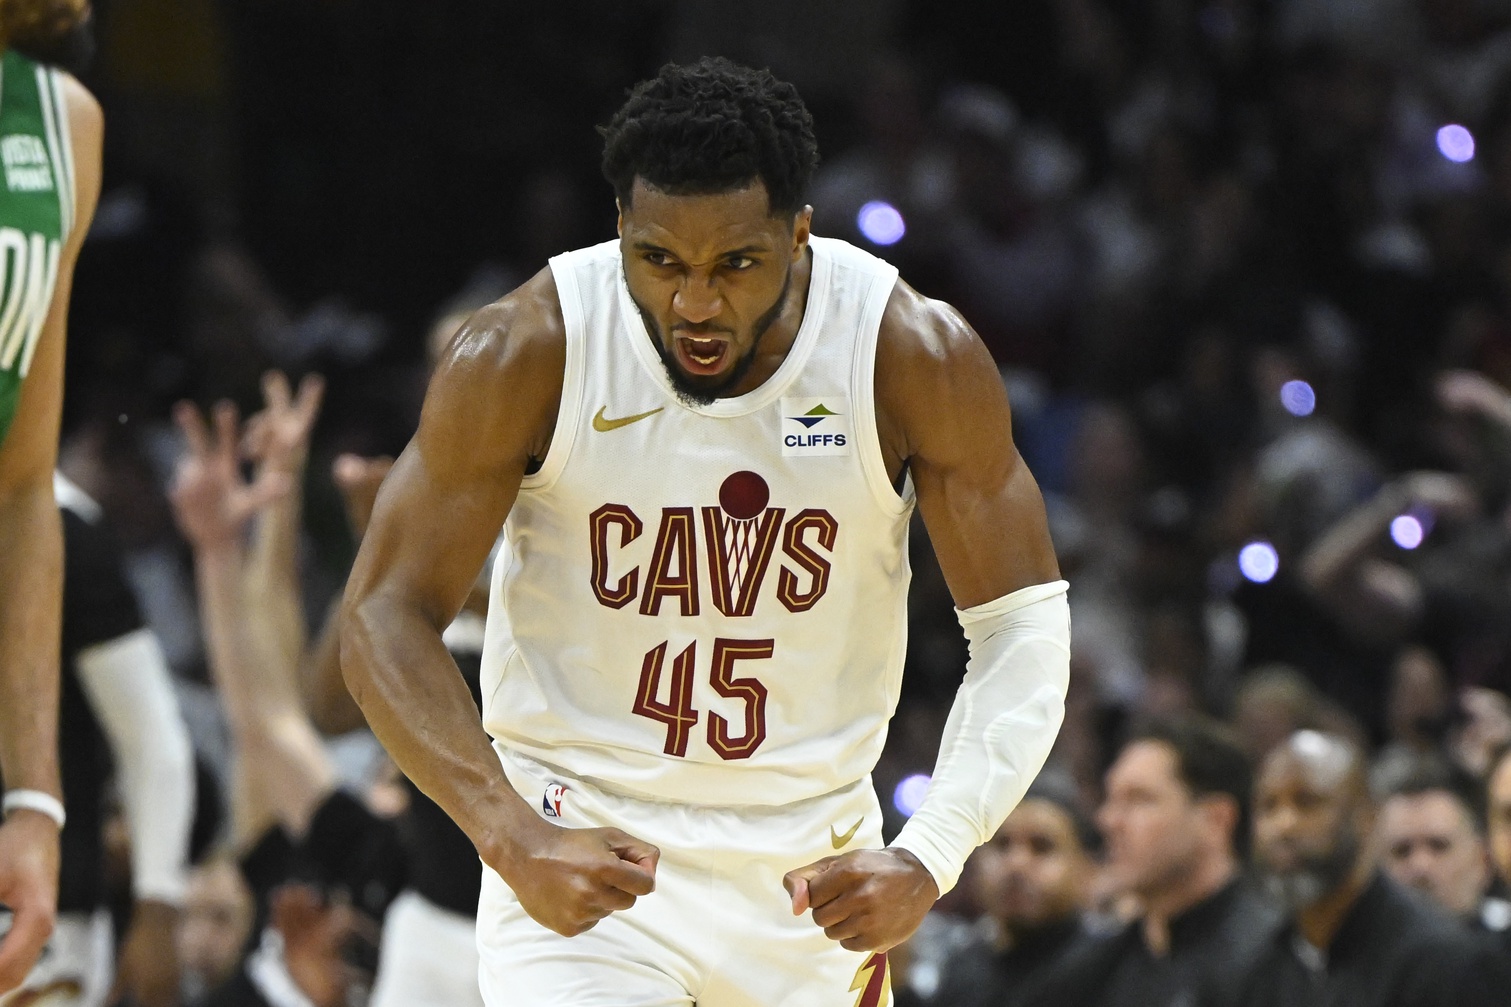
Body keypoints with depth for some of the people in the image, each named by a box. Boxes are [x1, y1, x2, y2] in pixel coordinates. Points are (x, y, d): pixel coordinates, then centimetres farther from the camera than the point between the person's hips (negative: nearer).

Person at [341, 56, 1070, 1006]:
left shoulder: (916, 356, -14)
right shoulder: (525, 355, -17)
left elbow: (1026, 625, -9)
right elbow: (386, 616, -13)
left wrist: (929, 858, -25)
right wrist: (517, 841, -28)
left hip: (814, 875, 3)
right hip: (580, 856, -2)